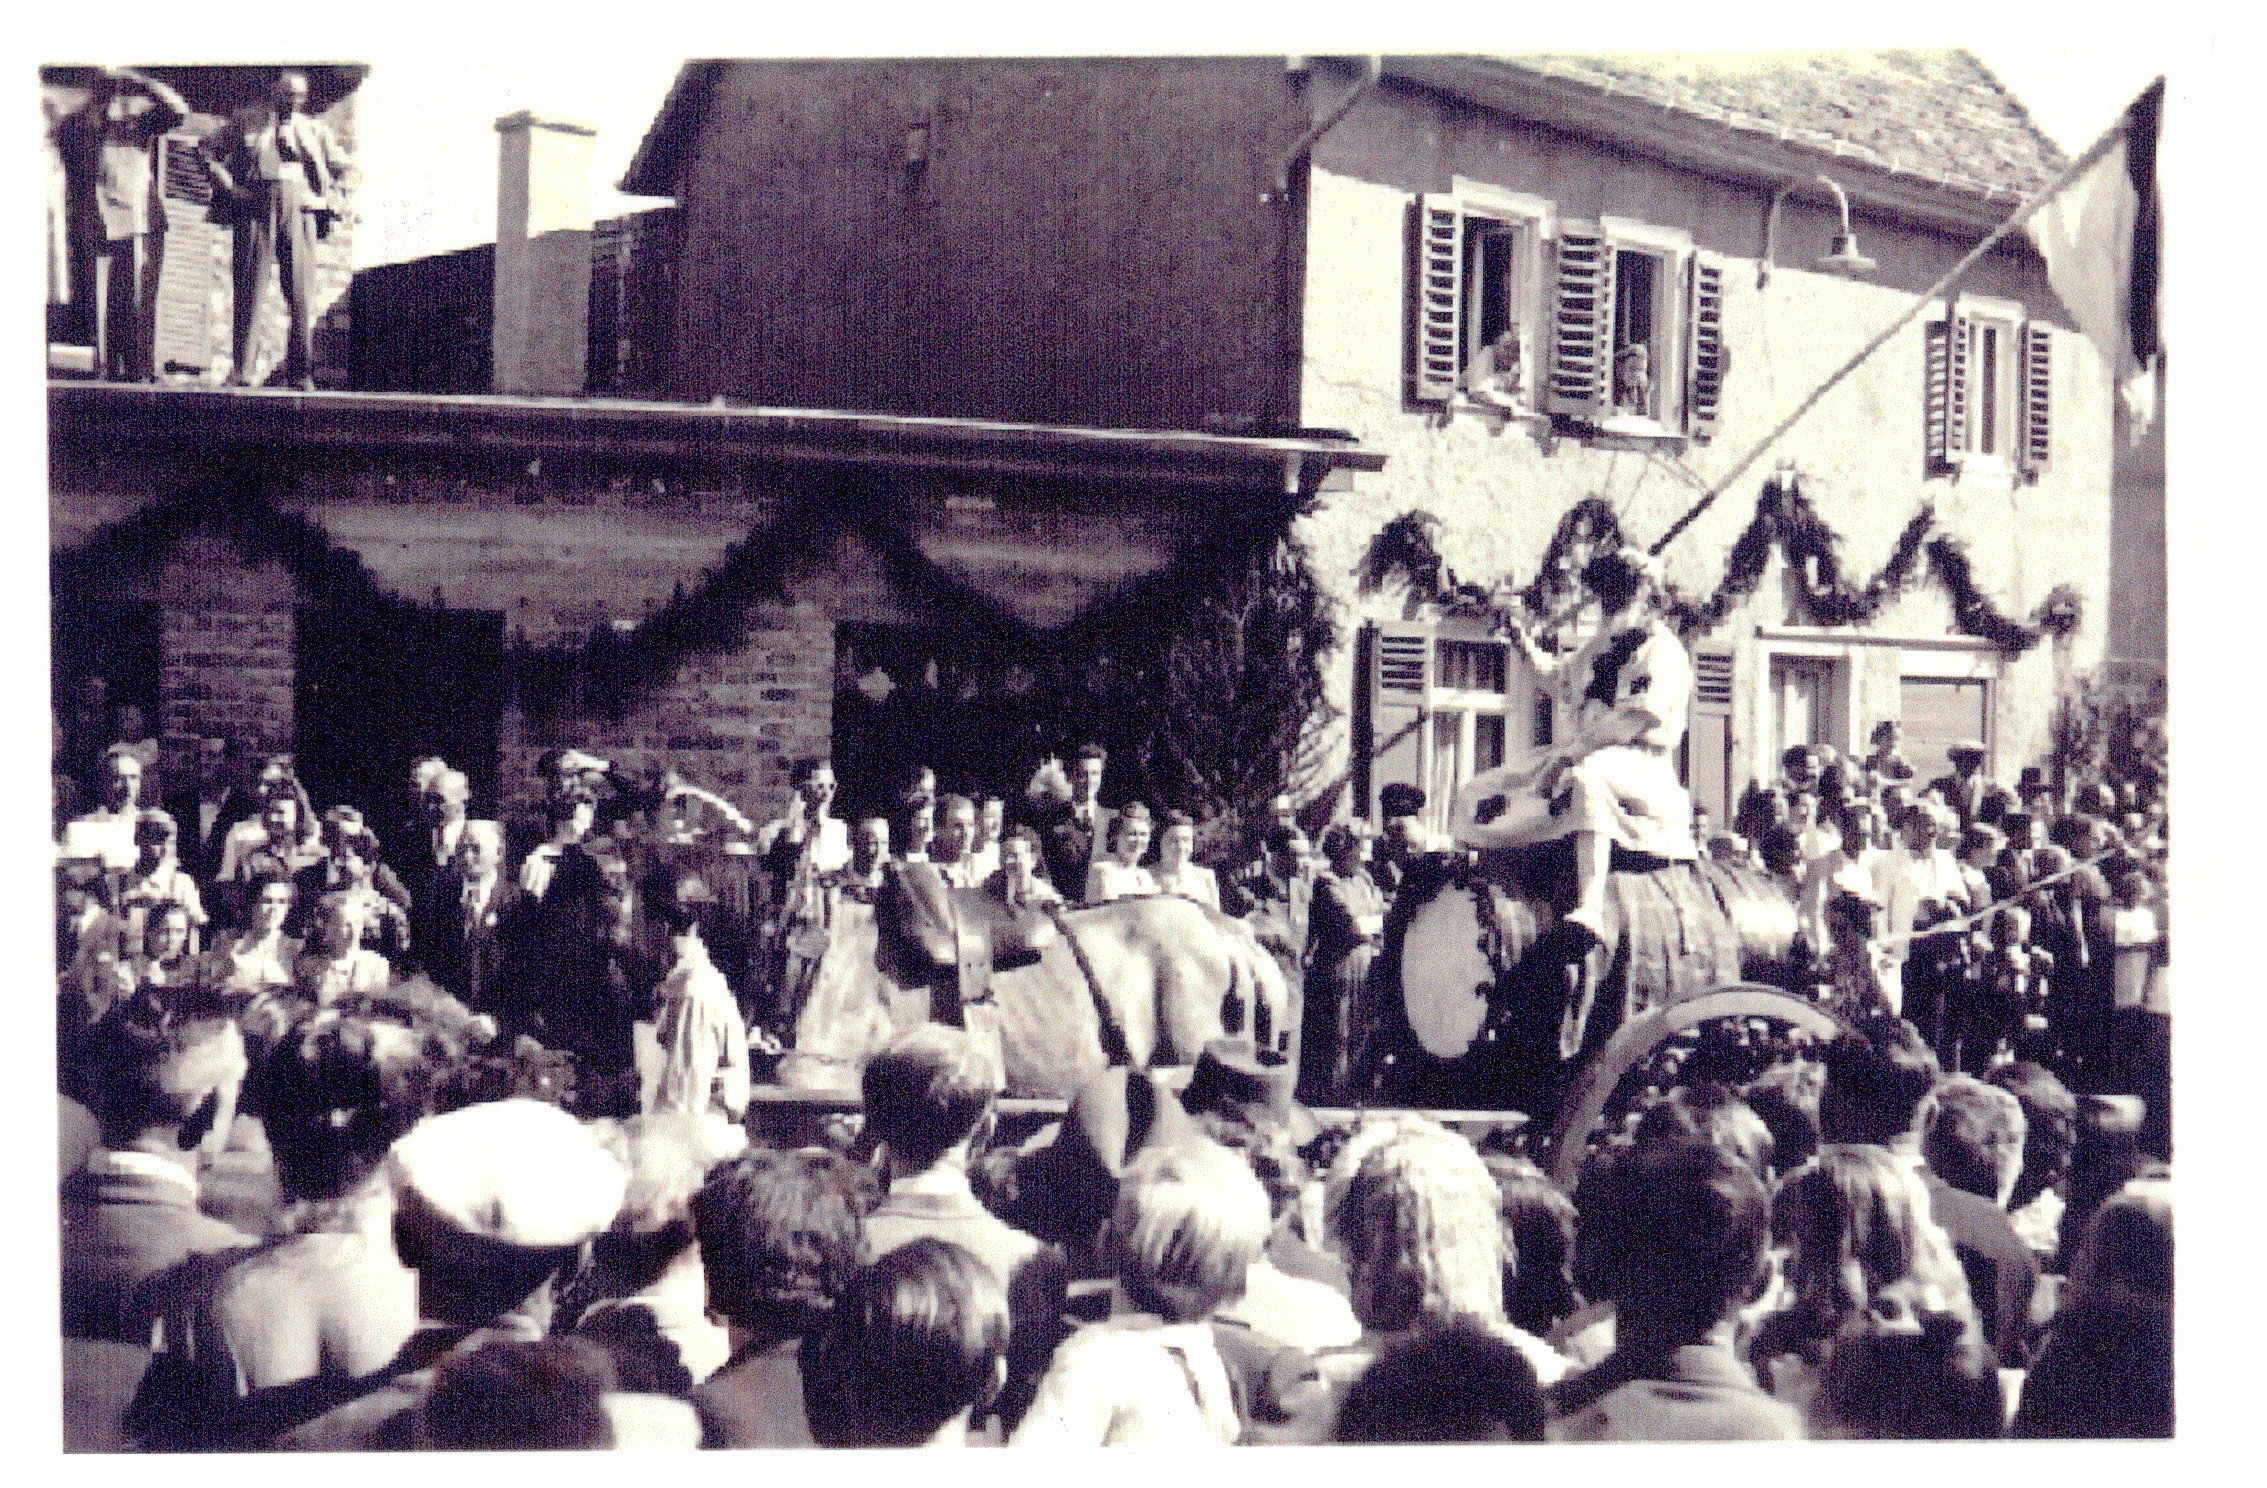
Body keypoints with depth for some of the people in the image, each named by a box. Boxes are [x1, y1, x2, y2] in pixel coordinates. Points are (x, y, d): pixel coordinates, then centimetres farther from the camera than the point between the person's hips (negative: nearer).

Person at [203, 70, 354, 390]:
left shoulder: (315, 130, 20)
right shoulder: (245, 125, 14)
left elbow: (345, 168, 25)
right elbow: (210, 153, 13)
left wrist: (335, 196, 7)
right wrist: (229, 187, 0)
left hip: (300, 209, 2)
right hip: (256, 205, -1)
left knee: (302, 294, -4)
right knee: (249, 290, -5)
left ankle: (300, 373, 1)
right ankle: (240, 371, -4)